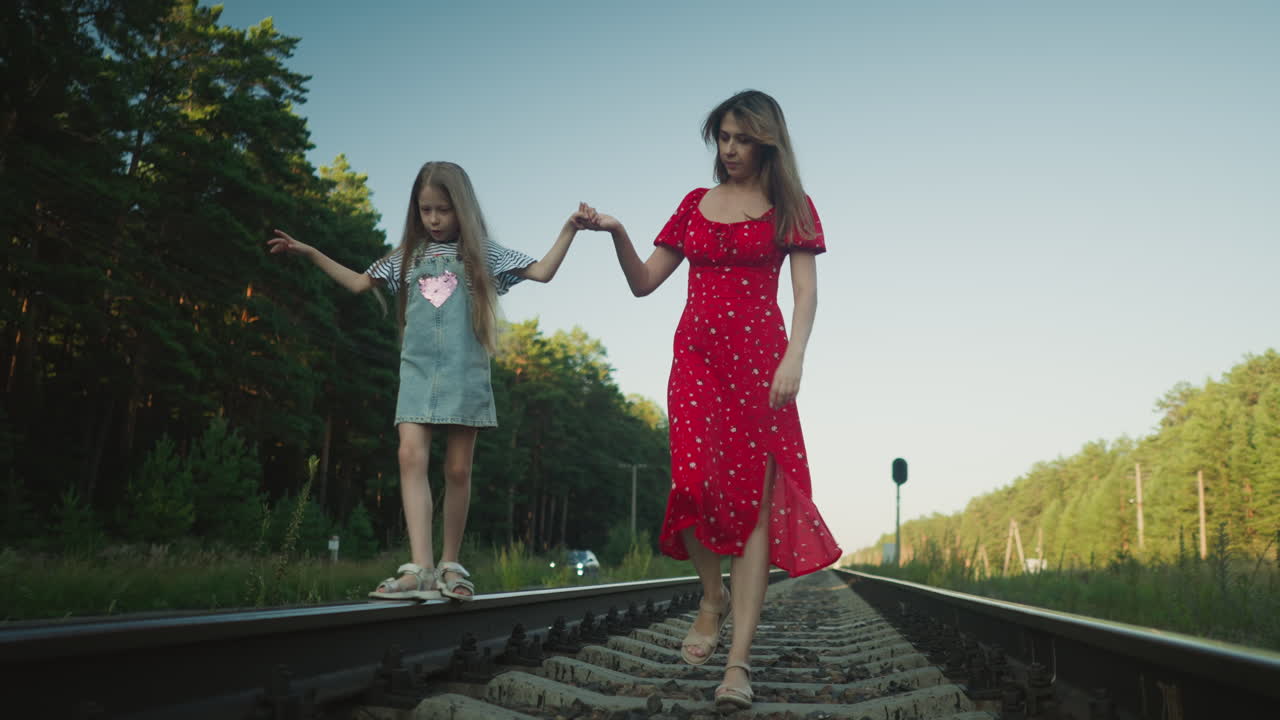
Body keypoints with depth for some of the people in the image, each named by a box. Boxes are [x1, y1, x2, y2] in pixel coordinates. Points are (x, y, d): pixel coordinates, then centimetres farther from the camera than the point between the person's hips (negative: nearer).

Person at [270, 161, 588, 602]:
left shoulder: (481, 253, 8)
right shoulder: (408, 256, 15)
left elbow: (543, 272, 4)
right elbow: (359, 284, 24)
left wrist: (569, 228, -5)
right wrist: (309, 253, 22)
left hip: (464, 373, -2)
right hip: (417, 371, 2)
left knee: (458, 469, 0)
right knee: (411, 456, -17)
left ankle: (449, 566, 13)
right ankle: (420, 569, -23)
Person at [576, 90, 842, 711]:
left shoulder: (790, 207, 9)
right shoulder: (695, 204, 16)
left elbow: (805, 291, -1)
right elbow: (644, 283, 13)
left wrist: (793, 358, -16)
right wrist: (616, 234, -3)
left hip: (759, 360, -2)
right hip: (696, 357, 3)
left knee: (754, 497, -9)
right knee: (695, 478, -17)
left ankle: (739, 661, -10)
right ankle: (712, 596, 11)